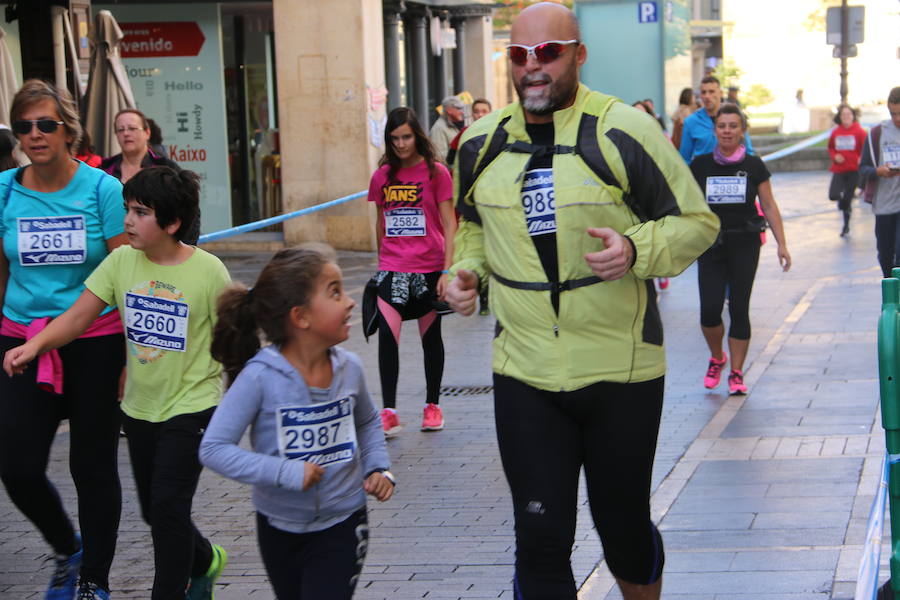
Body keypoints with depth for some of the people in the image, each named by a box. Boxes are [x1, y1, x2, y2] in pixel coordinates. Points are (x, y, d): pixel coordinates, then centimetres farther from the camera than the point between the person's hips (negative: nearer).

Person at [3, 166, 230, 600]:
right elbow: (78, 317, -7)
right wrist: (35, 344, -24)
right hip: (139, 407, 5)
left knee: (168, 507, -12)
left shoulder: (208, 271, -14)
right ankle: (204, 561, 43)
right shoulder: (122, 261, -3)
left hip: (190, 407, -5)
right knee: (153, 510, 16)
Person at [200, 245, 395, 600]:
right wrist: (286, 472, -28)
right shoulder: (260, 376, -21)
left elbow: (368, 422, 16)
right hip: (280, 527, -1)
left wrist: (378, 467, 0)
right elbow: (213, 448, -23)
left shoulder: (349, 368, -6)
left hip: (342, 523, 1)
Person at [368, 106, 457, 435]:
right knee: (386, 336, -11)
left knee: (430, 336, 9)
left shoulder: (436, 173, -5)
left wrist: (447, 270, -12)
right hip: (392, 271, 2)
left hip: (429, 269, -2)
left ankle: (432, 406, 24)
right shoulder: (382, 176, 6)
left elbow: (449, 224, -6)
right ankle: (388, 412, -8)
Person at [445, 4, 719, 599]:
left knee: (624, 526, 12)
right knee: (540, 539, 0)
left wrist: (636, 250, -23)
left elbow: (696, 220, -5)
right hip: (524, 374, 3)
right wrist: (466, 270, 1)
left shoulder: (622, 131, -11)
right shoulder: (482, 143, 4)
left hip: (622, 371, -3)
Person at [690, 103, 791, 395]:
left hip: (745, 246, 0)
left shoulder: (754, 166, 2)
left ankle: (736, 373, 11)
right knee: (709, 310, -8)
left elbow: (769, 207, 4)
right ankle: (716, 358, 21)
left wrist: (782, 244, -3)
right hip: (711, 245, 0)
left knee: (739, 309, 1)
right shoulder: (700, 165, 2)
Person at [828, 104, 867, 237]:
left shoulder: (859, 131, -8)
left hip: (854, 171, -3)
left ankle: (846, 224, 20)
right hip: (839, 170, 3)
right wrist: (835, 156, -5)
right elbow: (830, 148, 15)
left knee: (847, 199, -1)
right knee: (833, 195, -15)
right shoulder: (835, 132, 2)